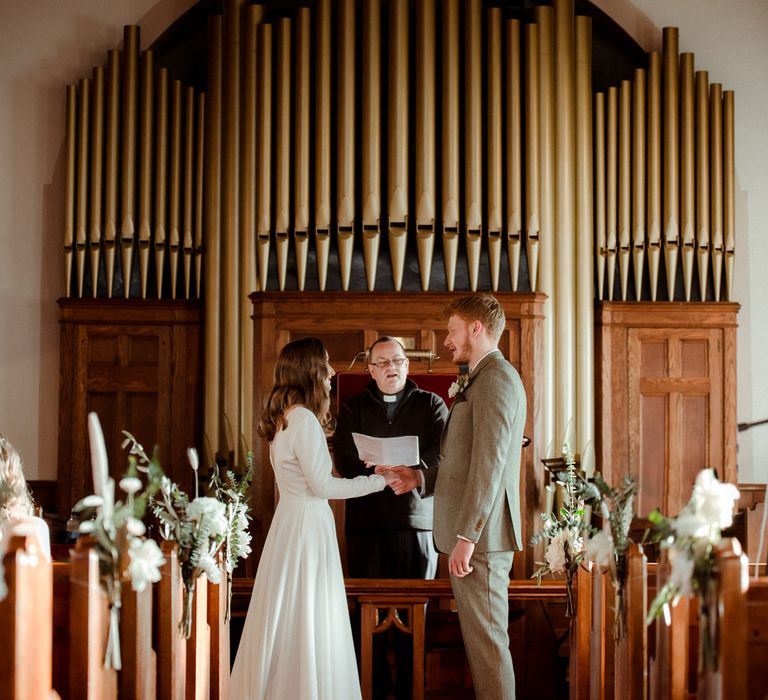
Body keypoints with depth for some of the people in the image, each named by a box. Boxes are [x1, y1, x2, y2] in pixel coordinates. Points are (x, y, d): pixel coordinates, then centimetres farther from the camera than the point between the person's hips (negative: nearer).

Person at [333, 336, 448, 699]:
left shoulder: (431, 405, 11)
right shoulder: (353, 407, 13)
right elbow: (344, 460, 0)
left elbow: (442, 455, -3)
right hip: (366, 522, 1)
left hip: (417, 522, -1)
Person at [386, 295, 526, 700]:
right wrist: (420, 478, 10)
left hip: (480, 534, -10)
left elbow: (489, 464, -20)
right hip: (470, 532, 10)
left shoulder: (496, 378, -13)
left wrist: (467, 535, -22)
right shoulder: (479, 380, 20)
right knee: (479, 638, 13)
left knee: (487, 640, -5)